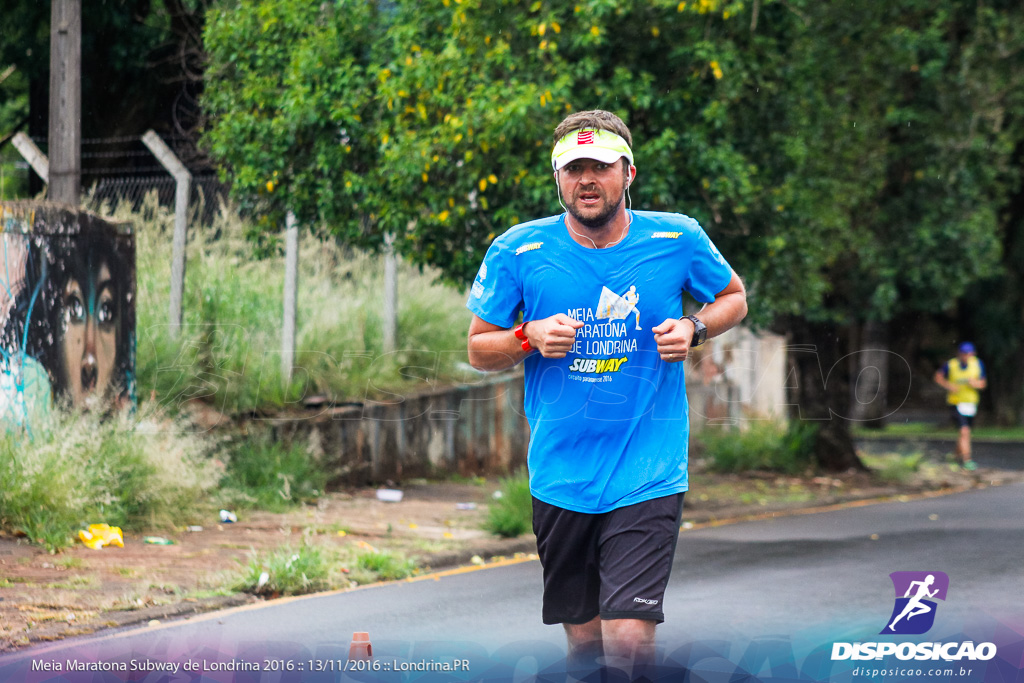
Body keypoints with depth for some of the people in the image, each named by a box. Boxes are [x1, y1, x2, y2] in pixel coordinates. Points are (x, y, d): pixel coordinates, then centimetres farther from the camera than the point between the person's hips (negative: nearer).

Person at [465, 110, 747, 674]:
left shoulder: (678, 240, -3)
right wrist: (530, 337, -14)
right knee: (583, 638, 12)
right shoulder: (518, 251, -3)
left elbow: (734, 297, 15)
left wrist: (695, 328, -6)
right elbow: (478, 349, 6)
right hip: (560, 475, 2)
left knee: (629, 639, -16)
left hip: (647, 477, -2)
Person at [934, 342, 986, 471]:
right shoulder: (950, 365, -11)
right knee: (964, 430, -18)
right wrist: (948, 386, -15)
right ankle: (966, 460, -17)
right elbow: (938, 376, 3)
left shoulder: (978, 364, -3)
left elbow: (983, 383, 1)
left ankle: (958, 454, 39)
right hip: (956, 403, -4)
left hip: (971, 402, 4)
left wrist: (975, 383, -22)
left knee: (964, 432, 15)